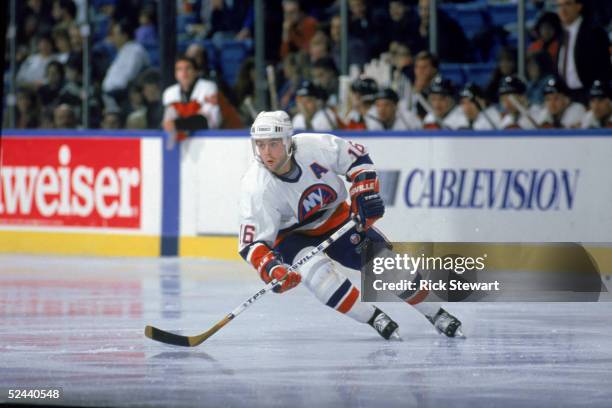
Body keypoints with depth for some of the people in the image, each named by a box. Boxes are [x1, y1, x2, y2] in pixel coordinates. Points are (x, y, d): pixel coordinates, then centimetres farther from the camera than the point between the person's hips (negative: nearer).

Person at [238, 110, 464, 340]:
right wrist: (272, 270, -47)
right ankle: (375, 320, -19)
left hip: (336, 219, 2)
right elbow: (252, 243, -30)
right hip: (292, 236, -2)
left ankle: (437, 315, 15)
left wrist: (365, 193, -18)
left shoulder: (313, 147, -25)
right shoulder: (257, 188, -29)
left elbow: (357, 157, -7)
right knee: (317, 270, -31)